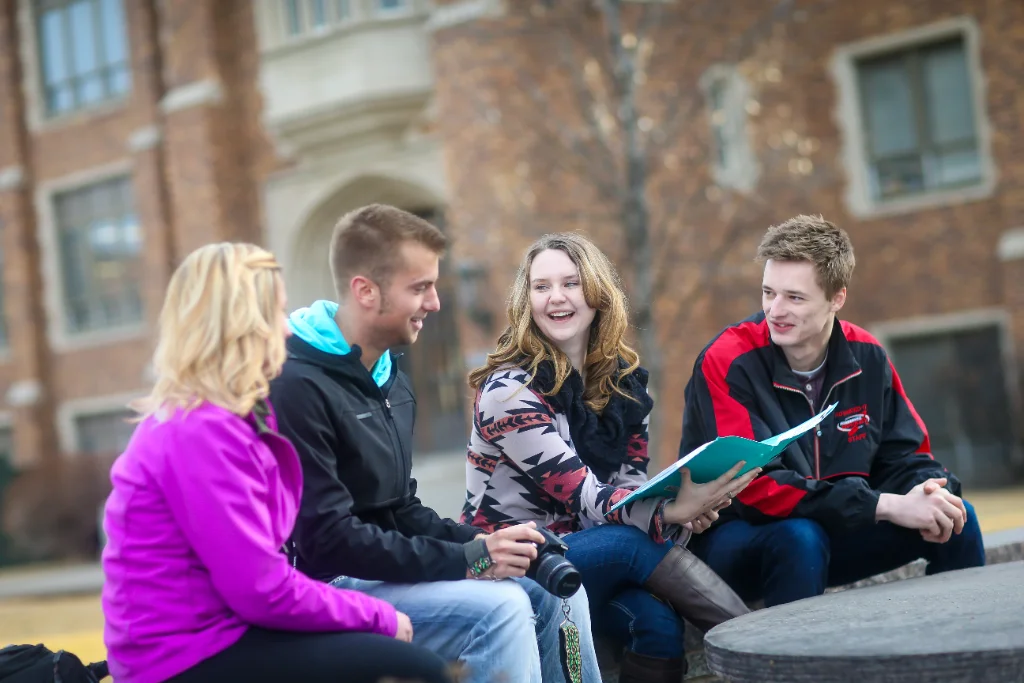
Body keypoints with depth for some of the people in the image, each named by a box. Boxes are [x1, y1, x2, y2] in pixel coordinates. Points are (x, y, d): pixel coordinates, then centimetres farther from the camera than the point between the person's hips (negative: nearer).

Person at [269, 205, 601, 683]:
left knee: (556, 593, -1)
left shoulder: (392, 381, 13)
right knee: (499, 607, -25)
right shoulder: (298, 387, -19)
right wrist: (466, 559, -23)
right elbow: (328, 539, -24)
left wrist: (478, 542, -5)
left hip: (381, 570, 9)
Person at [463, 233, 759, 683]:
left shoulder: (624, 378, 3)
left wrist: (685, 506, -23)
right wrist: (673, 512, -41)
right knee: (628, 541, -31)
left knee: (658, 620, -28)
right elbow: (580, 496, -24)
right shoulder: (509, 389, -16)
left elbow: (631, 482, 1)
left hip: (581, 548, 5)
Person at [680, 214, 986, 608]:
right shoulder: (727, 364, -21)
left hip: (832, 532, 5)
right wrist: (886, 506, -33)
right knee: (799, 536, -36)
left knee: (954, 518, -9)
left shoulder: (865, 357, -4)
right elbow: (754, 489, -28)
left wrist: (930, 493, -23)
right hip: (734, 540, -5)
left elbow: (905, 458, 3)